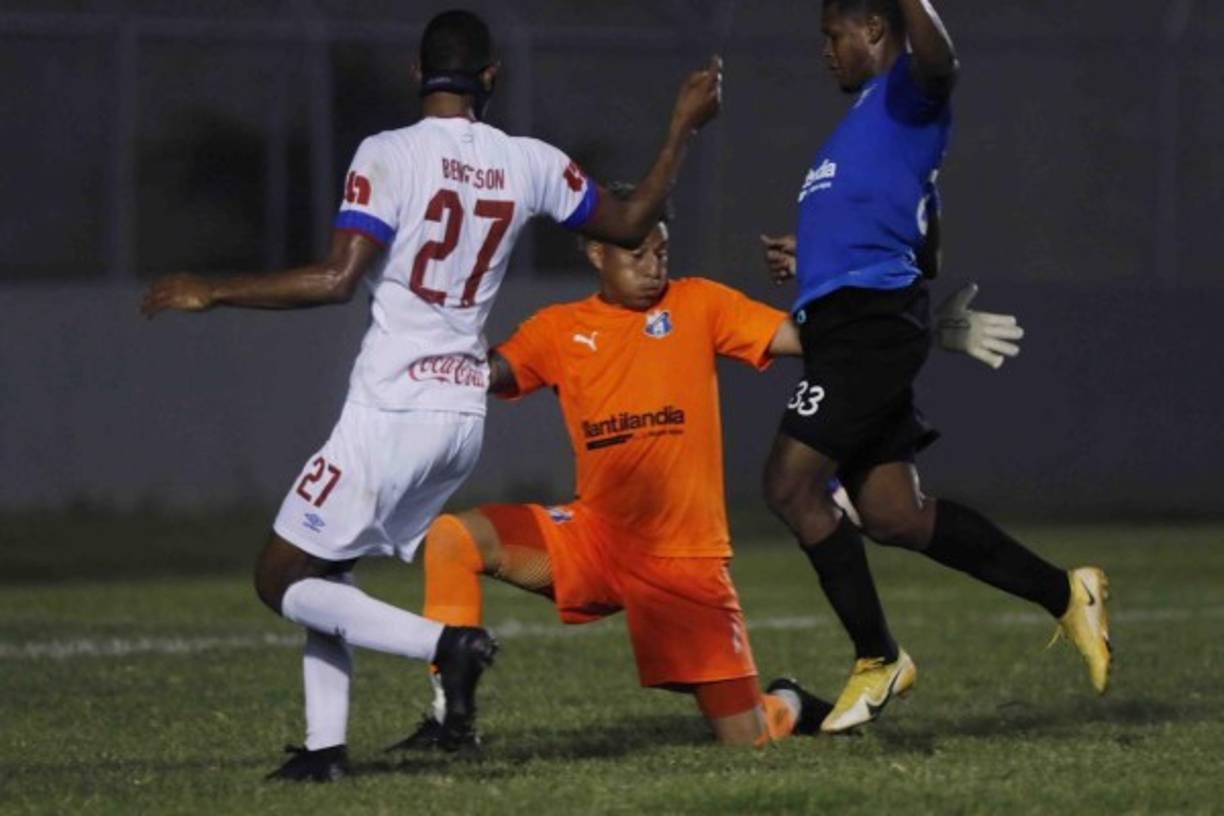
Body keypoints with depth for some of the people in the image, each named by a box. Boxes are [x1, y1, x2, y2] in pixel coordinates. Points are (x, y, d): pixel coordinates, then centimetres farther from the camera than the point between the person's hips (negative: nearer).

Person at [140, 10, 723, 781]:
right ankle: (325, 746, 12)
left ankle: (444, 643, -17)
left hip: (393, 412, -7)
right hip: (466, 414, 7)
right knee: (323, 571, 22)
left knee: (283, 579, 3)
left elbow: (338, 278, -18)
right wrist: (685, 126, 30)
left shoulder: (388, 156, -11)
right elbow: (633, 223, 17)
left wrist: (211, 293, -10)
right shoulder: (529, 164, 4)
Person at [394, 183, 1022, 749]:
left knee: (747, 740, -2)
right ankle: (451, 716, -13)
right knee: (452, 538, -20)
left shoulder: (697, 305, 1)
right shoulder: (558, 329, 5)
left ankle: (788, 706, 36)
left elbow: (801, 338, -4)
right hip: (594, 537, 2)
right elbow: (487, 375, -8)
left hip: (685, 560, -2)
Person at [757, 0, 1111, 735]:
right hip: (848, 323, 10)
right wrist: (811, 261, 34)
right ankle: (1065, 593, 8)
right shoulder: (871, 120, 27)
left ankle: (877, 660, -5)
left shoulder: (906, 95, -2)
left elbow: (939, 62, -30)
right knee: (894, 515, 5)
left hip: (869, 318, -10)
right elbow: (925, 256, 34)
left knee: (792, 484, -12)